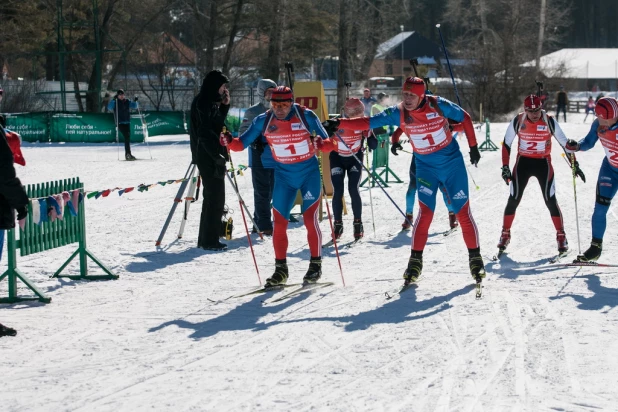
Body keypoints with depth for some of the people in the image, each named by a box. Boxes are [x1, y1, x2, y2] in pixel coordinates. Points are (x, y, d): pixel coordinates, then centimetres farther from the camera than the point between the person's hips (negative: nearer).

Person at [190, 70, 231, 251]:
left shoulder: (212, 102, 16)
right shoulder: (203, 103, -15)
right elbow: (205, 132, -21)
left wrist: (225, 105, 10)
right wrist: (218, 157, -21)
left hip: (213, 156, 10)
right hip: (209, 157, -10)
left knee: (212, 198, 16)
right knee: (215, 198, -7)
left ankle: (206, 239, 23)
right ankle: (209, 240, -4)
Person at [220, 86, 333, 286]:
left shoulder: (306, 116, -15)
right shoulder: (264, 121, -8)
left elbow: (328, 142, -13)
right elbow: (242, 143, -5)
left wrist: (321, 143, -35)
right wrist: (230, 142, -26)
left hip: (309, 173, -3)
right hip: (284, 176, 3)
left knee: (310, 219, -7)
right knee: (279, 222, 1)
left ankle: (315, 264, 9)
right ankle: (281, 268, 13)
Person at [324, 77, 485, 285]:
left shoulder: (438, 105, -16)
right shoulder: (398, 113, -12)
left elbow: (465, 118, -2)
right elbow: (368, 122, -16)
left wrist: (473, 147, 2)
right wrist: (338, 123, -28)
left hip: (452, 163, -1)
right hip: (426, 167, 1)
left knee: (463, 212, 1)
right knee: (425, 212, -12)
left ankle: (475, 259, 14)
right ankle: (415, 262, -3)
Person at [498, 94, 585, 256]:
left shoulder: (549, 122, -13)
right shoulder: (517, 121, -11)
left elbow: (565, 143, -6)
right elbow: (506, 144, 0)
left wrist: (575, 165, -7)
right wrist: (505, 167, -4)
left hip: (543, 163, -1)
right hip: (523, 163, 1)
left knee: (550, 201, -6)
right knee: (513, 200, 0)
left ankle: (561, 236, 5)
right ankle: (505, 234, 16)